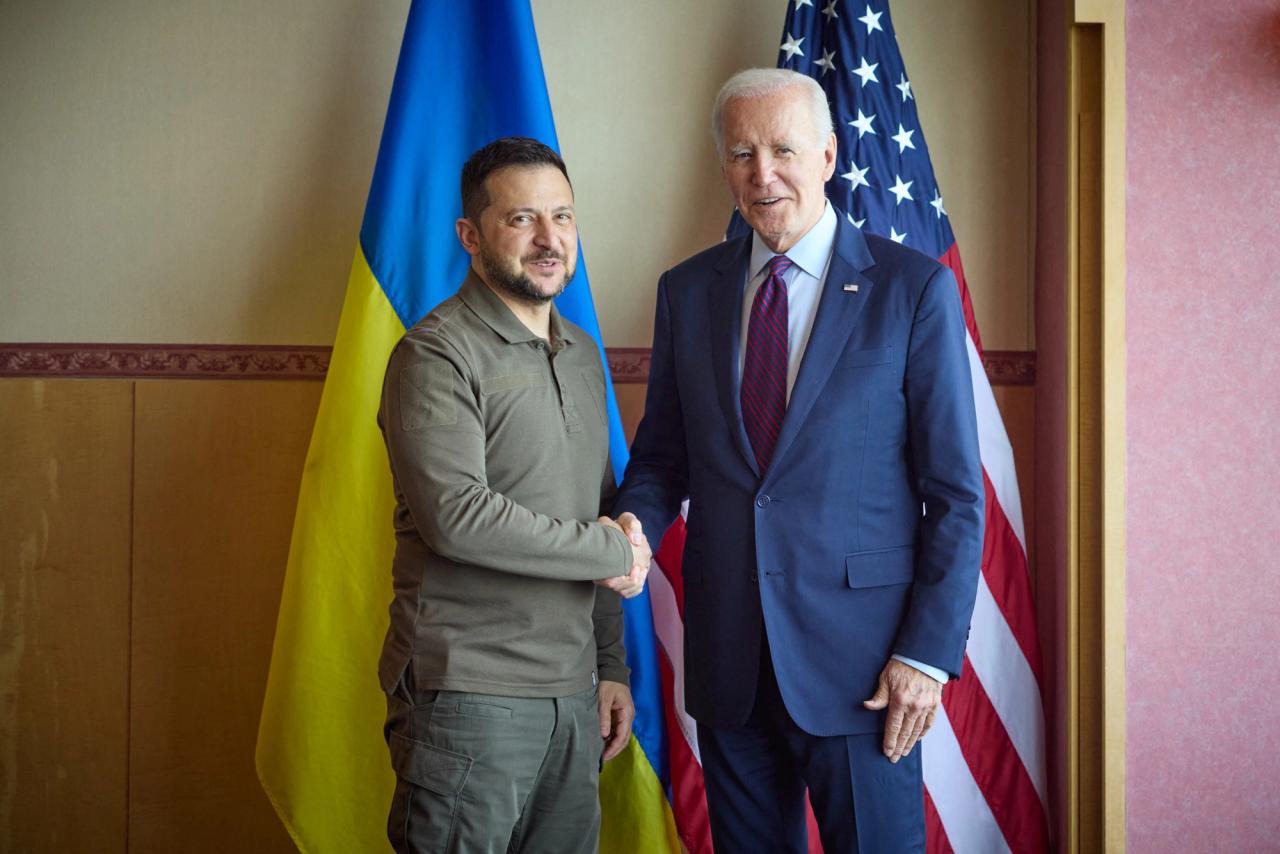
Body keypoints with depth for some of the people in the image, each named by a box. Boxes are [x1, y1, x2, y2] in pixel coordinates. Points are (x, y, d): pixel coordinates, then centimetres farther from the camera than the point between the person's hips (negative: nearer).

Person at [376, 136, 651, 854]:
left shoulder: (582, 355, 15)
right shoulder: (436, 354, -9)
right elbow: (456, 516, -20)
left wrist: (612, 665, 14)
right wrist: (611, 552, -10)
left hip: (573, 690, 7)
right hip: (470, 694, -7)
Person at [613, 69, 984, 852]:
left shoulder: (914, 288, -5)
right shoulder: (687, 290, 7)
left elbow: (956, 492, -5)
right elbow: (663, 456, 13)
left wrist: (929, 652, -10)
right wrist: (630, 530, -8)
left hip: (857, 658, -3)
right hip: (728, 658, 4)